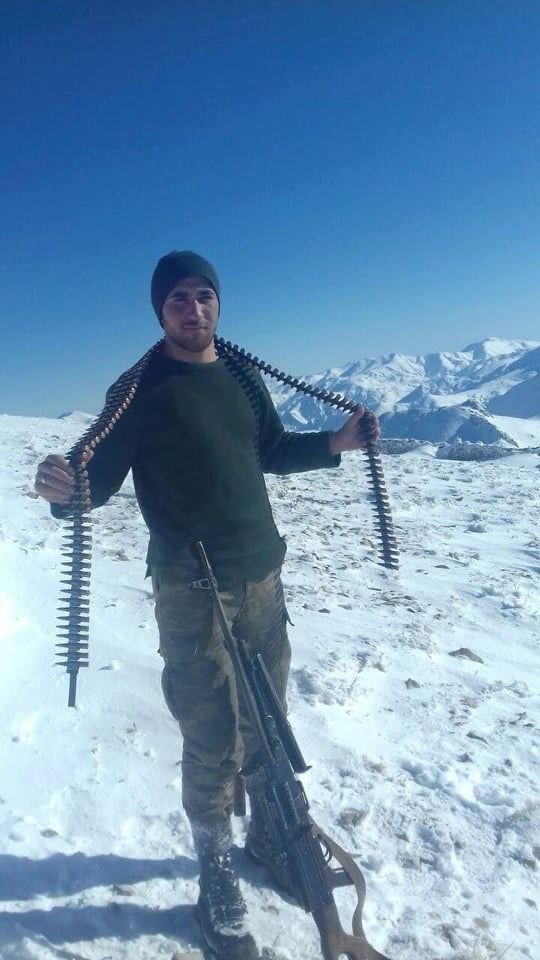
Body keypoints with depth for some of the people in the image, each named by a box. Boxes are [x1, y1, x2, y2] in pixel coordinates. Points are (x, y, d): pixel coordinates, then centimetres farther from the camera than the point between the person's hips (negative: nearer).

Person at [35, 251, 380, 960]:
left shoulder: (244, 377, 9)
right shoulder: (143, 389, -7)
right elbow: (101, 476, -12)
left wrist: (335, 443, 5)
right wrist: (66, 488, -33)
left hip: (262, 576, 6)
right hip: (191, 589, -5)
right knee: (212, 741, 0)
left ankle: (272, 836, 41)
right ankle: (218, 882, 25)